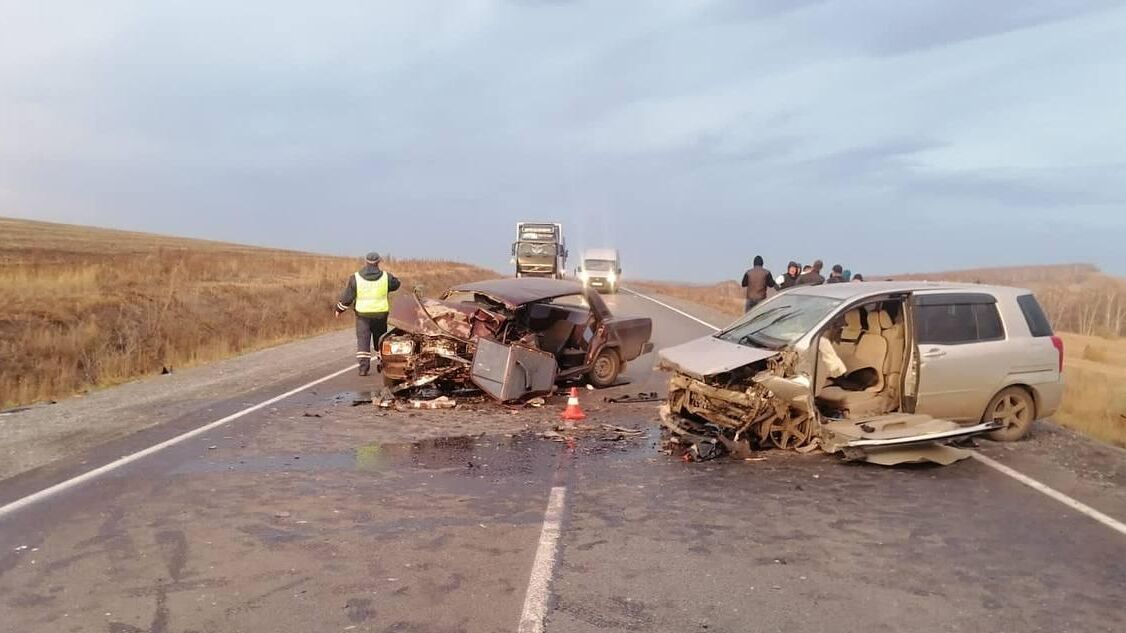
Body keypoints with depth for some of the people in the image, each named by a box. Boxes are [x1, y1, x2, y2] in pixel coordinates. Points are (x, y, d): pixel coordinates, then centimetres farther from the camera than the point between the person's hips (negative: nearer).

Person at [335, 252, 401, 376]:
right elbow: (396, 284, 15)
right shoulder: (385, 277, -4)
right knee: (380, 340, 17)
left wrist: (339, 309, 13)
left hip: (362, 314, -1)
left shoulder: (355, 278, -6)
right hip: (380, 314, 1)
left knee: (363, 340, 3)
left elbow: (347, 297, -2)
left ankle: (364, 367, -4)